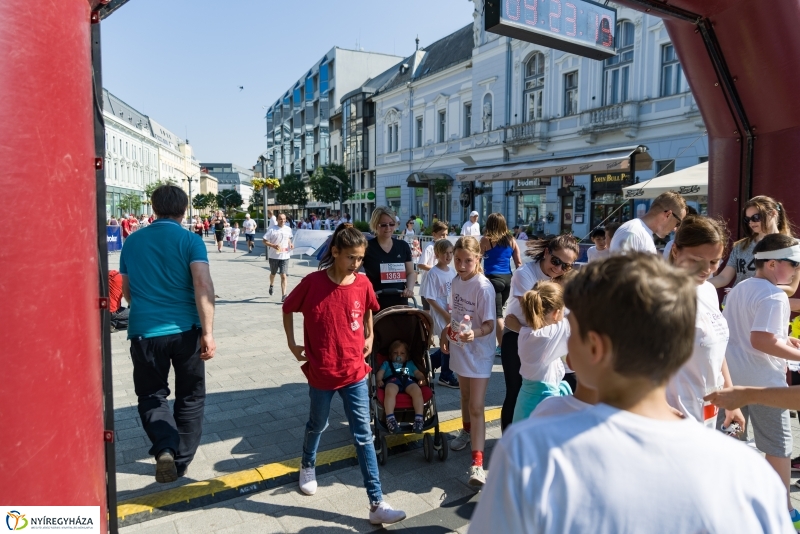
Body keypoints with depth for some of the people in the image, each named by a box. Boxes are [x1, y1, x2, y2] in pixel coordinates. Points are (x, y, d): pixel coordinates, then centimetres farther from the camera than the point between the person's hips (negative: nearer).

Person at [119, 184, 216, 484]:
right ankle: (181, 460, 24)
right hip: (185, 330, -2)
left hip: (144, 332, 2)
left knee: (152, 394, 17)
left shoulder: (132, 241, 7)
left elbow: (126, 290, 18)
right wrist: (207, 333, -17)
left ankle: (165, 449, -7)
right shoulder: (190, 241, -5)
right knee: (190, 396, 16)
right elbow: (203, 286, -18)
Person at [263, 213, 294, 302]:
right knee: (273, 273, 20)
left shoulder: (288, 229, 3)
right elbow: (264, 241, -8)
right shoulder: (271, 229, -9)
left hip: (285, 256, 1)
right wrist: (273, 246, -23)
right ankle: (271, 286, 52)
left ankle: (283, 295, -8)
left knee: (283, 275, -8)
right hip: (274, 256, -1)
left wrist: (290, 244, 2)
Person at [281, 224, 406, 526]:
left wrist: (369, 337, 8)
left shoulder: (363, 284, -6)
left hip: (354, 371, 2)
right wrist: (292, 345, 2)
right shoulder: (312, 283, -14)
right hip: (321, 372, -1)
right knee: (317, 424, 22)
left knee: (363, 436, 2)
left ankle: (377, 504, 7)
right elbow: (287, 309, 3)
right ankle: (308, 466, 53)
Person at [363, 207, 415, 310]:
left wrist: (410, 288, -4)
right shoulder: (367, 247, -4)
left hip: (400, 304, 4)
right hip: (375, 306, -4)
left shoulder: (403, 246, 9)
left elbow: (411, 273, 15)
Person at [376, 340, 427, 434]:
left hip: (408, 380, 2)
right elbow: (380, 373, 25)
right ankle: (390, 418, -50)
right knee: (390, 391, -40)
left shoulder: (410, 364, 45)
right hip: (392, 380, -1)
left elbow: (418, 373, 31)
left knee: (417, 391, -35)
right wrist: (379, 380, 2)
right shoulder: (387, 363, 42)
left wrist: (422, 379, 7)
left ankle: (419, 418, -42)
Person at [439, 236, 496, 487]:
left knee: (476, 406, -8)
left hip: (479, 352, -6)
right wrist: (446, 331, 11)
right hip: (459, 347, 6)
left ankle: (477, 463, -5)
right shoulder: (456, 281, 1)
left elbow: (489, 325, -22)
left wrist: (474, 333, -40)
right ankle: (467, 431, 48)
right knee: (465, 395, 23)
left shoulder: (483, 287, -20)